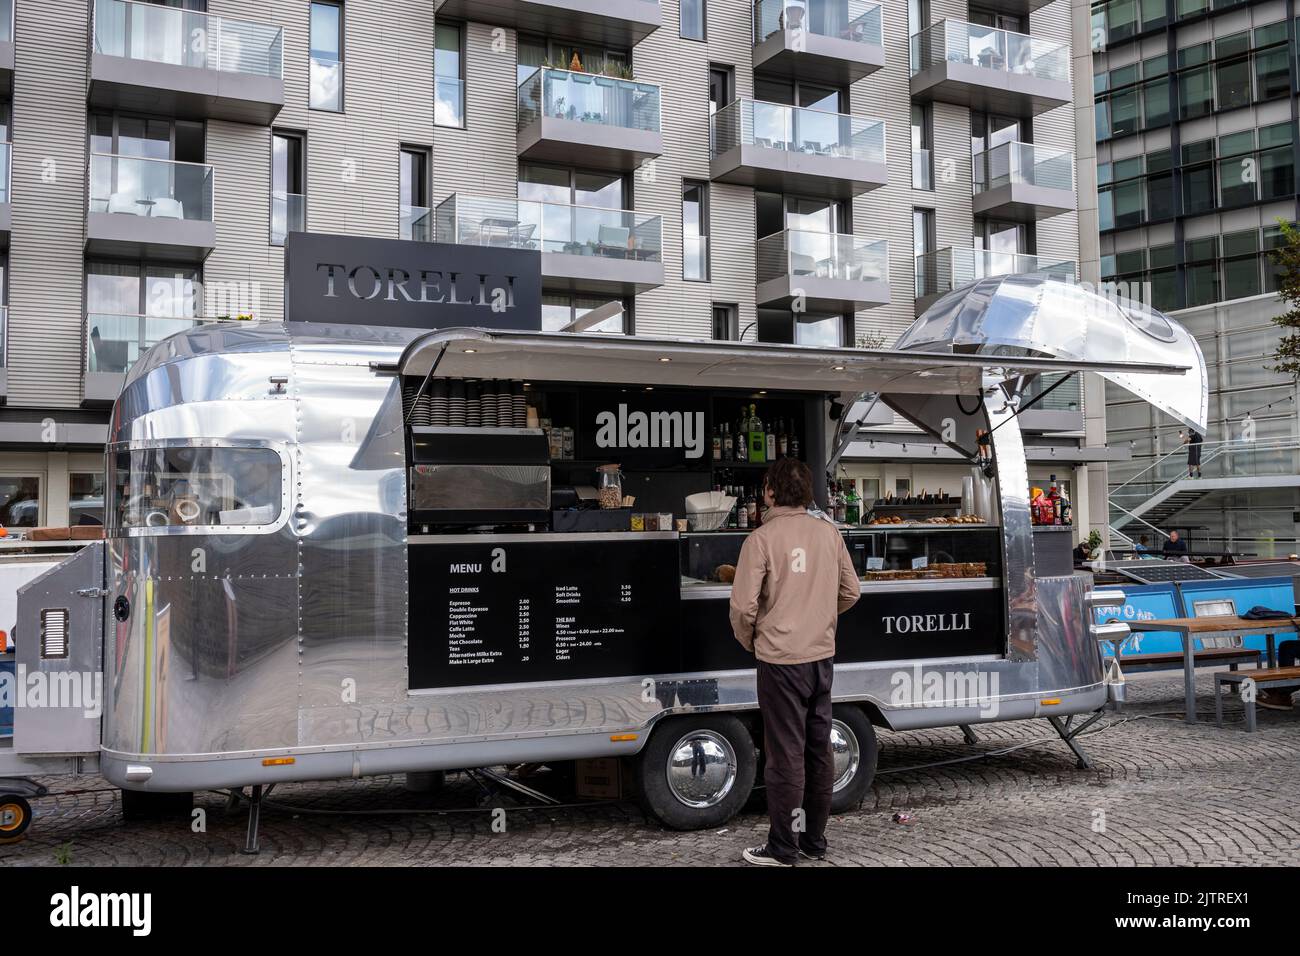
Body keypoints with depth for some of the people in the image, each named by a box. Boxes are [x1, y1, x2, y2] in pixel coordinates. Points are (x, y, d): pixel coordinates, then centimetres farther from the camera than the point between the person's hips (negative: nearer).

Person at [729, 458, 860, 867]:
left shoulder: (762, 538, -14)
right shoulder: (828, 532, 3)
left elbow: (743, 606, -16)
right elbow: (851, 592, 11)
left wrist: (750, 642, 3)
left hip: (781, 660, -5)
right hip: (822, 656, 6)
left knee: (786, 755, 2)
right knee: (819, 750, 14)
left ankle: (782, 848, 11)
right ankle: (814, 840, 25)